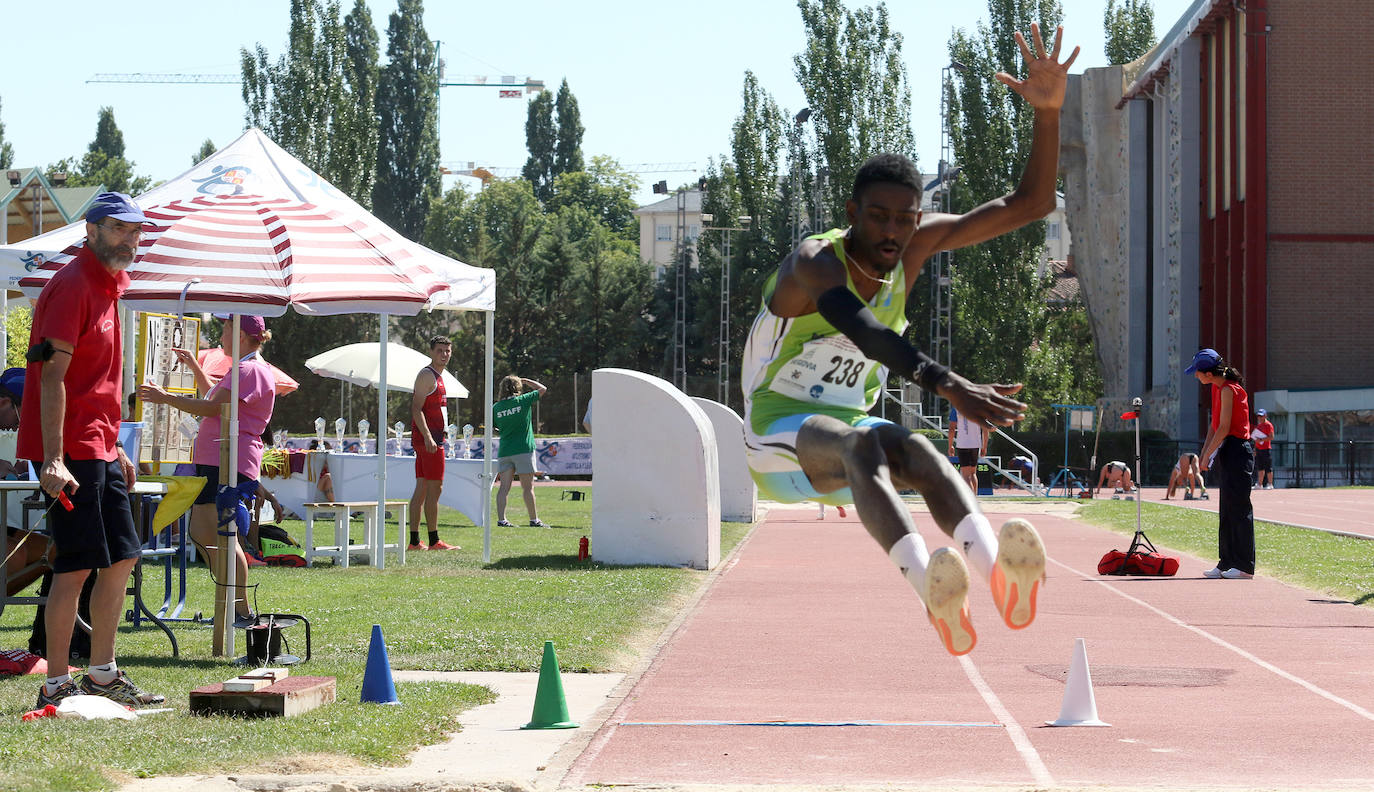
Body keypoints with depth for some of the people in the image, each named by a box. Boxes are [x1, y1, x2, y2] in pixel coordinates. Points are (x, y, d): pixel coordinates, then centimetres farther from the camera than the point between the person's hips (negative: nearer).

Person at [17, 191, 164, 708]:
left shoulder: (107, 287, 17)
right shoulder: (72, 286, -12)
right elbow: (53, 376, -19)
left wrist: (115, 450, 23)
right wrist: (53, 460, -25)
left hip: (99, 451, 10)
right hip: (70, 452, -10)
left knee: (121, 558, 12)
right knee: (76, 566, -9)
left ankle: (103, 675, 20)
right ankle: (56, 686, -4)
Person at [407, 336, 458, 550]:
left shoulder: (437, 377, 21)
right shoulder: (427, 375, -9)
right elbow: (416, 409, -18)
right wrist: (427, 437, -26)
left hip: (431, 440, 10)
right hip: (428, 439, -10)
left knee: (422, 489, 7)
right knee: (435, 489, -9)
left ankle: (414, 541, 7)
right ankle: (434, 541, -9)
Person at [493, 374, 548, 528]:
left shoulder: (496, 407, 3)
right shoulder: (523, 400, -4)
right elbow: (542, 389, 9)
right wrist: (526, 381, 20)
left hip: (504, 451, 3)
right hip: (523, 450, -3)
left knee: (504, 487, 1)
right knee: (528, 487, 2)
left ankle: (501, 519, -6)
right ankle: (534, 520, 5)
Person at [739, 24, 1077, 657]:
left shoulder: (916, 247, -2)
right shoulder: (813, 264, -23)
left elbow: (1029, 205, -3)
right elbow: (864, 331, -44)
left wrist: (1048, 112, -18)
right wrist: (948, 385, -58)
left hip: (851, 426, 5)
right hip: (781, 437, -5)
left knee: (919, 453, -30)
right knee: (860, 442, -39)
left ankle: (1001, 571, -61)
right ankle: (933, 590, -65)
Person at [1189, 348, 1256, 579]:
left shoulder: (1228, 390, -16)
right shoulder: (1217, 388, 13)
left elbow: (1224, 428, -18)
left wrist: (1208, 454, -12)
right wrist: (1204, 454, 11)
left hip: (1237, 451, -10)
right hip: (1225, 452, 10)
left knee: (1239, 508, -7)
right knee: (1226, 510, 12)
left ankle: (1245, 566, -6)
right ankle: (1227, 563, 17)